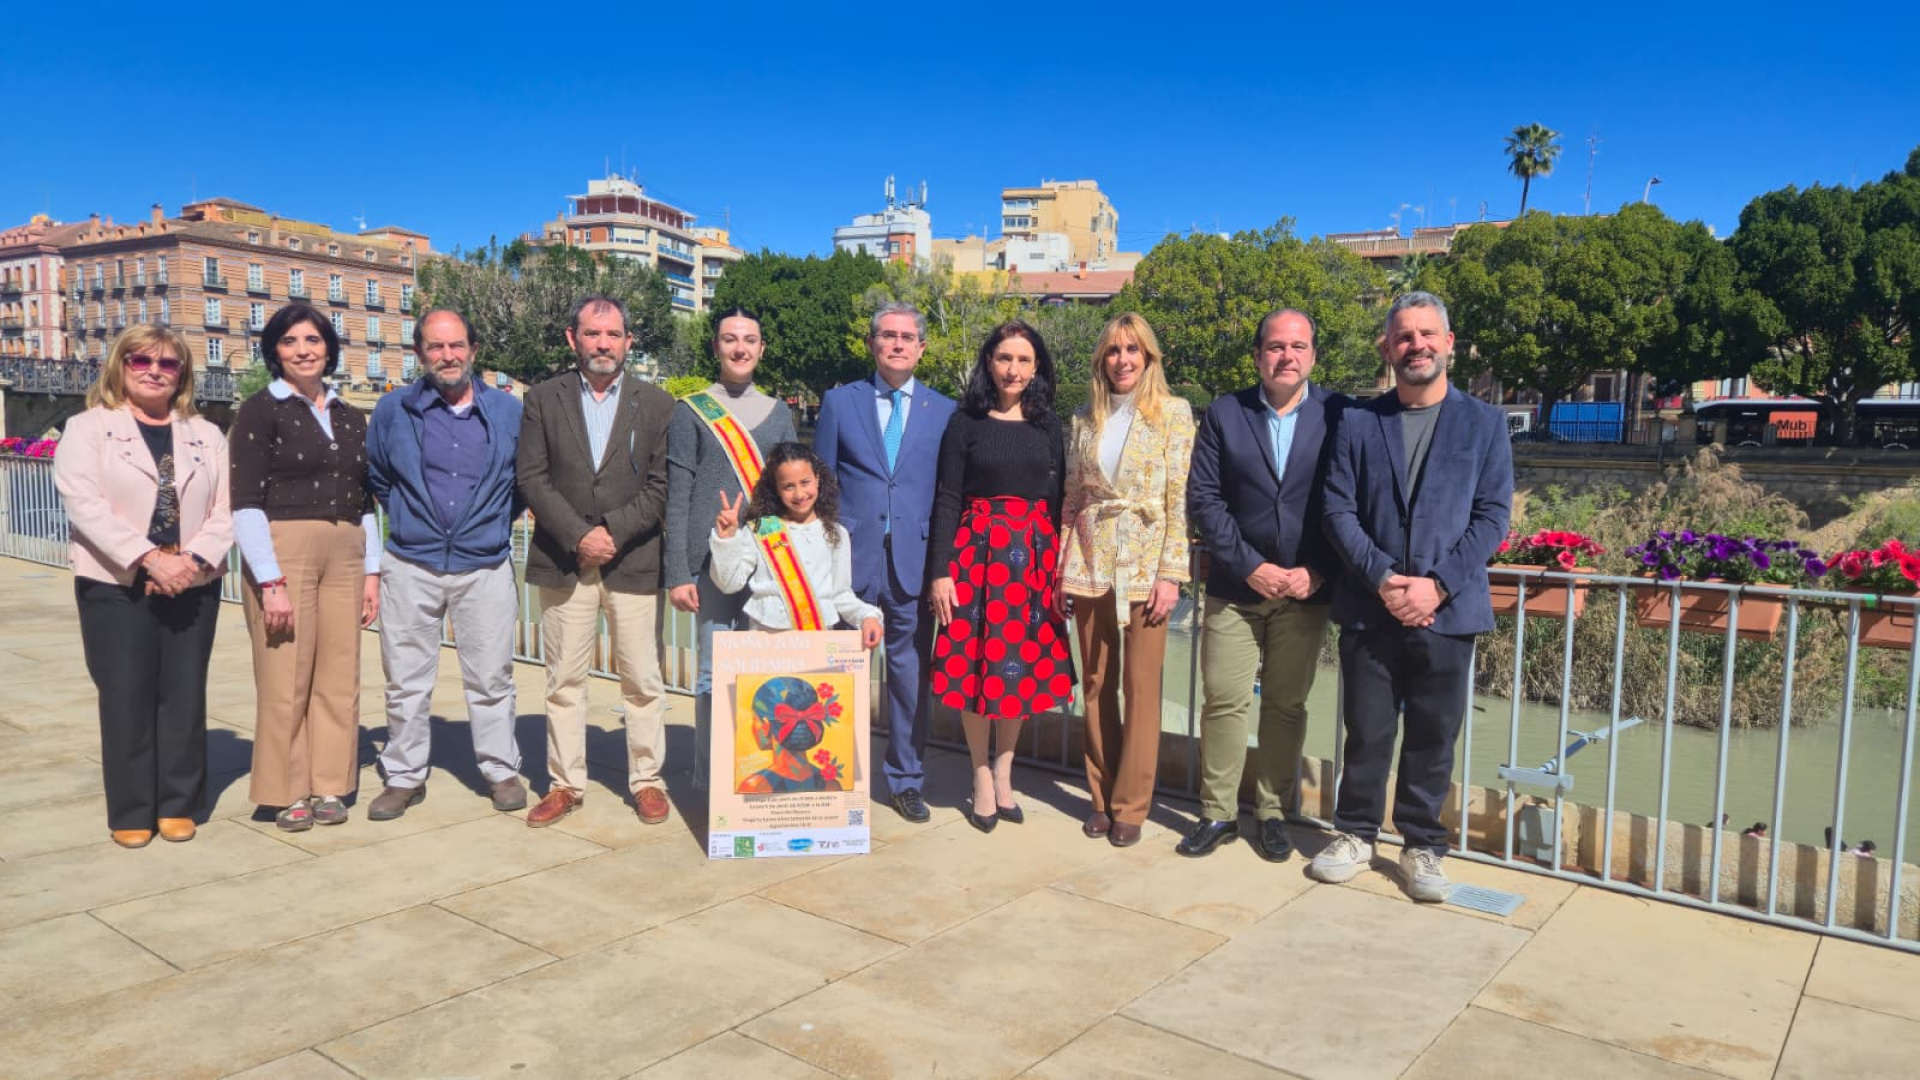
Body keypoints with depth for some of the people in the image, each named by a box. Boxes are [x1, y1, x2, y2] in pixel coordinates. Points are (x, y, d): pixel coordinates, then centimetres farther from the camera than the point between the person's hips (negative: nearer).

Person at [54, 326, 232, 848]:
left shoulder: (206, 435, 12)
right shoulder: (87, 428, 4)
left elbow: (225, 510, 4)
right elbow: (85, 505, -10)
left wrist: (194, 559, -14)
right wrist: (150, 559, -20)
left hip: (193, 588, 2)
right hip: (116, 588, -2)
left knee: (185, 697, 5)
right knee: (127, 699, 1)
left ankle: (178, 805, 15)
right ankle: (131, 812, 11)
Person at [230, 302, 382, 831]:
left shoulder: (349, 418, 15)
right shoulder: (260, 410, -1)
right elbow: (246, 504, -8)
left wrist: (371, 573, 10)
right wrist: (270, 582, -14)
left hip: (344, 556, 5)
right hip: (283, 550, -5)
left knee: (338, 676, 5)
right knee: (286, 678, -2)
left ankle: (328, 787, 17)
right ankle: (288, 793, 11)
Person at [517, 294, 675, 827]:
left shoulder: (656, 403, 5)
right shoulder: (543, 399, 7)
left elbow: (661, 485, 0)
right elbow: (531, 478, 0)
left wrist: (613, 532, -11)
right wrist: (578, 536, -11)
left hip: (633, 560, -1)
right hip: (563, 562, 1)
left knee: (642, 679, 2)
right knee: (564, 679, 7)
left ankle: (647, 780, 14)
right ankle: (565, 783, 17)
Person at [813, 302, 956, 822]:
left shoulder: (944, 411, 8)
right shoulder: (839, 402, 7)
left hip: (914, 562, 1)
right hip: (850, 561, 0)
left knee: (911, 674, 6)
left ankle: (906, 780, 20)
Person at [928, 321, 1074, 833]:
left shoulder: (1048, 425, 8)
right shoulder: (966, 422, 0)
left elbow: (1058, 499, 8)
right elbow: (947, 498, -3)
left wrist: (1062, 568, 3)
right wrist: (941, 571, -9)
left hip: (1035, 556, 3)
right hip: (978, 551, -2)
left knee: (1025, 664, 7)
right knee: (975, 664, 1)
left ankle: (1003, 772, 23)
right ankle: (981, 779, 16)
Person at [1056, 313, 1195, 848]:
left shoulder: (1173, 412, 0)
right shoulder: (1084, 419, 10)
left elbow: (1180, 498, -4)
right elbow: (1072, 498, 12)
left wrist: (1171, 573, -10)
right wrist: (1061, 568, 5)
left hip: (1145, 564, -3)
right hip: (1090, 564, 3)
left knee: (1141, 687, 0)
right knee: (1096, 685, 8)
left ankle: (1131, 805, 12)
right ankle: (1102, 796, 21)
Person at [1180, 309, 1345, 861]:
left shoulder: (1337, 415, 0)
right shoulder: (1225, 414, 2)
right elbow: (1203, 498, -2)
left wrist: (1317, 571, -10)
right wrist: (1250, 566, -10)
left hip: (1304, 589, 0)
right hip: (1236, 586, 0)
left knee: (1286, 705, 9)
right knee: (1224, 701, 2)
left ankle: (1272, 812, 22)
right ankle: (1218, 813, 16)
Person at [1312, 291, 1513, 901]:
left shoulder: (1483, 424, 5)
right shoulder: (1358, 423, 6)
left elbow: (1492, 515, -1)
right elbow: (1338, 509, 0)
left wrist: (1438, 583, -13)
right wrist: (1381, 579, -13)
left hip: (1446, 611, 0)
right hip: (1369, 610, 0)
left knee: (1433, 737, 8)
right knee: (1366, 731, 8)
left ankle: (1422, 846, 23)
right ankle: (1355, 836, 24)